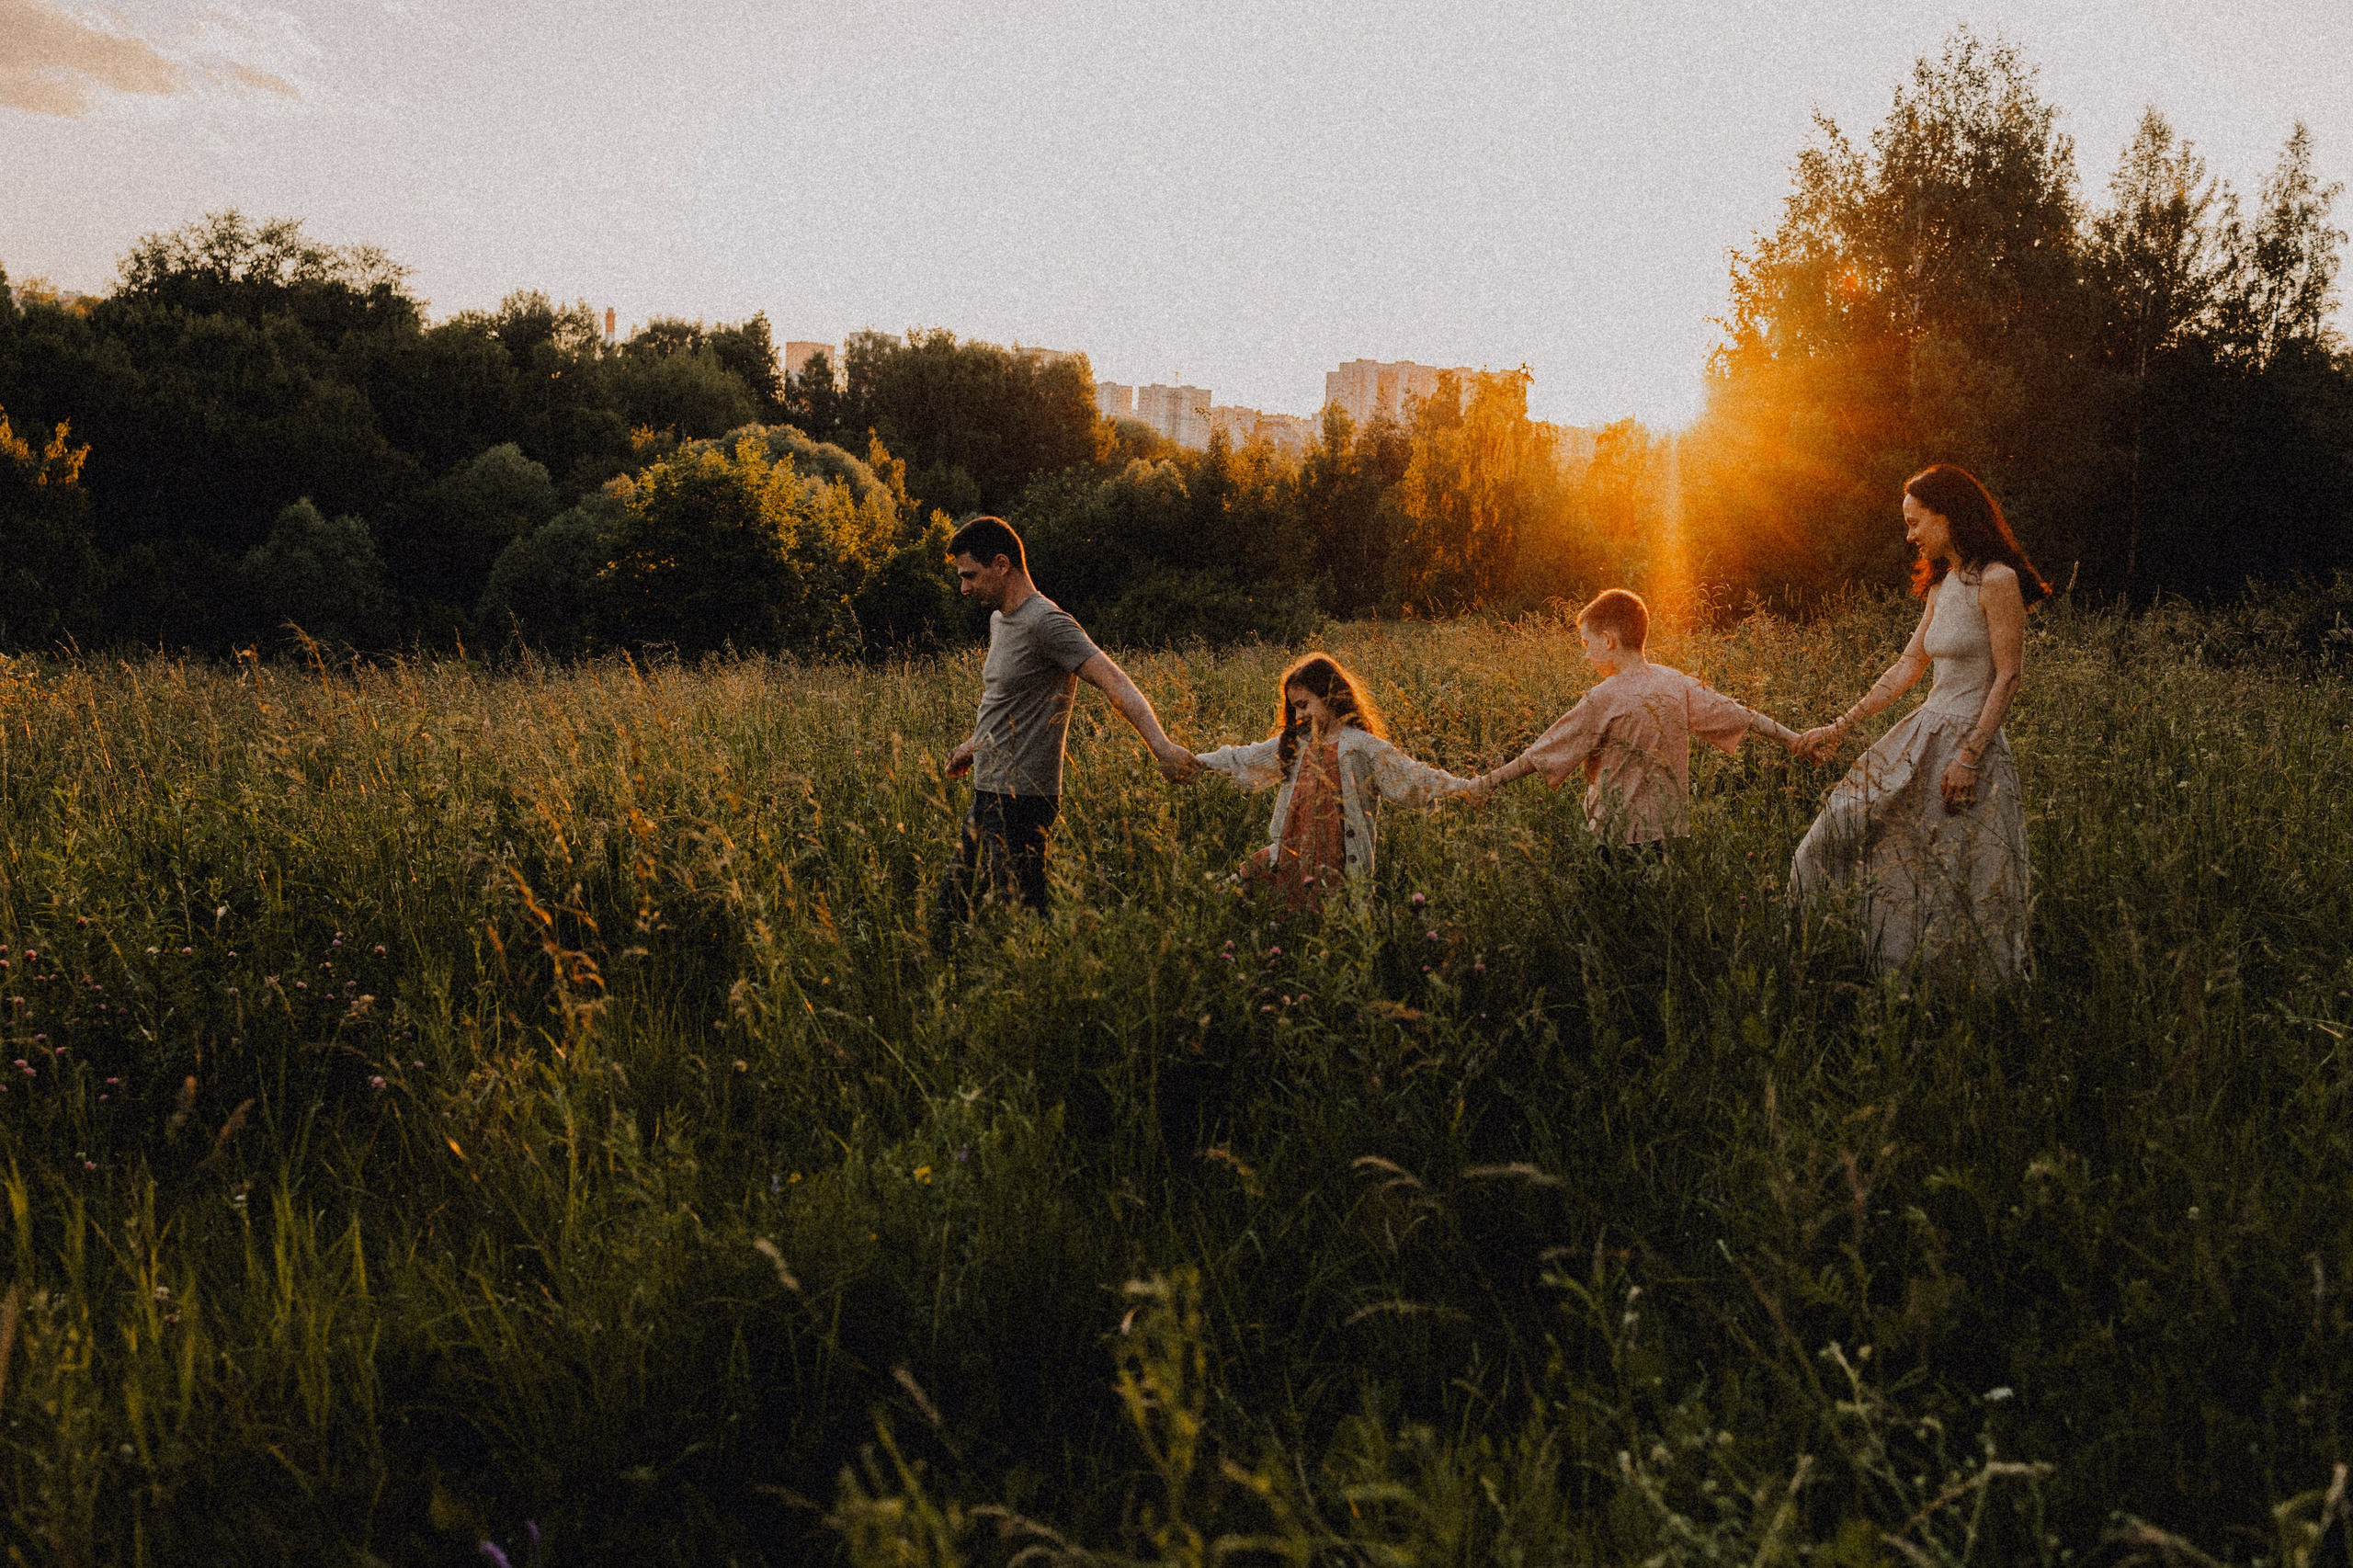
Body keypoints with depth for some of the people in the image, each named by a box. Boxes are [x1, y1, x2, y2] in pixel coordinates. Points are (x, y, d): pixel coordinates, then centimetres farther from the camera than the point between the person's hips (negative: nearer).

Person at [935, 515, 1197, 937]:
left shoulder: (1045, 624, -16)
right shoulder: (1000, 619, 15)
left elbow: (1114, 682, -27)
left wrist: (1161, 745, -39)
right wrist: (975, 744, 35)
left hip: (1021, 804, -10)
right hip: (987, 798, 10)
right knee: (949, 915, 14)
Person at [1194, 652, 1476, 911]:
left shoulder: (1362, 747, -5)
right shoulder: (1293, 743, 12)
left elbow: (1411, 776, -8)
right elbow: (1244, 759, 25)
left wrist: (1467, 787, -19)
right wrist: (1197, 761, 29)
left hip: (1334, 866, -5)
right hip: (1289, 856, 5)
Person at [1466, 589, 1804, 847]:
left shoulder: (1606, 699, -14)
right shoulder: (1675, 684, 4)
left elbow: (1542, 753, -10)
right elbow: (1740, 715, 13)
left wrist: (1485, 784, 0)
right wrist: (1796, 740, 26)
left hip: (1622, 838, -7)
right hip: (1672, 830, 7)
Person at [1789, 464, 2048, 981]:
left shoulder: (1997, 580, -13)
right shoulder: (1942, 585, 12)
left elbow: (2009, 675, -16)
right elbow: (1907, 667, 16)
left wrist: (1968, 756, -20)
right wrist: (1840, 727, 14)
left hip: (1970, 741, -9)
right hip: (1923, 735, 9)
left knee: (1958, 881, -2)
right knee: (1844, 832, 7)